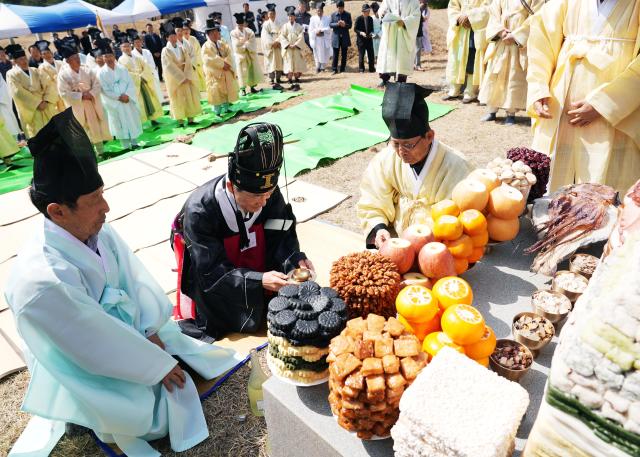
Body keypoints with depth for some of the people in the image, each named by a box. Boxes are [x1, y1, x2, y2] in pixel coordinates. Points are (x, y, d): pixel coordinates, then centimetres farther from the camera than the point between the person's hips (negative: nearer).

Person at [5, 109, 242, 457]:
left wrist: (151, 334, -13)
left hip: (128, 333, 7)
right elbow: (97, 346, -27)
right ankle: (109, 415, 17)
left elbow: (136, 281, -6)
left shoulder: (96, 231, -16)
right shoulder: (40, 283, -36)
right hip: (86, 367, -6)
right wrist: (156, 365, -17)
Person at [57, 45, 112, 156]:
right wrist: (81, 96, -19)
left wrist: (91, 94, -17)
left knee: (97, 127, 9)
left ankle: (100, 151, 20)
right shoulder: (63, 74, -9)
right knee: (83, 131, 2)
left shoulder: (87, 70, 1)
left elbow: (97, 84, 1)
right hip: (77, 107, -3)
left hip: (92, 104, 3)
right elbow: (64, 93, -12)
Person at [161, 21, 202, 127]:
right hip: (174, 79, -4)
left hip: (186, 77, 4)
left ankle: (190, 118, 11)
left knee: (189, 97, 4)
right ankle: (180, 120, 4)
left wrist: (186, 76, -14)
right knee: (178, 99, -1)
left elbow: (188, 62, -1)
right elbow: (170, 67, -13)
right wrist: (182, 77, -18)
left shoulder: (181, 48, 8)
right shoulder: (165, 51, -6)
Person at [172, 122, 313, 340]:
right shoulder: (199, 211, -33)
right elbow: (211, 273, -29)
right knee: (250, 321, -20)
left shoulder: (268, 194, -23)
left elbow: (281, 236, -9)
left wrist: (295, 259, -30)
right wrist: (259, 280, -41)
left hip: (250, 262, 4)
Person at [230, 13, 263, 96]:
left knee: (252, 70, 6)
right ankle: (243, 89, 0)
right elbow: (236, 45, -12)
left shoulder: (249, 31, 6)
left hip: (250, 54, 4)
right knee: (242, 72, -4)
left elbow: (252, 43, -3)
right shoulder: (234, 33, -3)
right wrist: (247, 44, -11)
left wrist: (243, 44, -13)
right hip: (240, 55, -3)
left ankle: (252, 87, 17)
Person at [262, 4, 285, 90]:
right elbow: (266, 36, -7)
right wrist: (272, 43, -17)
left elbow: (280, 34, 4)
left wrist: (277, 42, -13)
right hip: (270, 47, -4)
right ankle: (272, 83, -6)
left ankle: (278, 81, 11)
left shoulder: (278, 24, 11)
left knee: (279, 64, 5)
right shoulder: (266, 24, 0)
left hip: (278, 46, 4)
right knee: (271, 65, -6)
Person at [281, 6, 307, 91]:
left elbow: (301, 37, -2)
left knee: (297, 66, 0)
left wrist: (295, 45, -13)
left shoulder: (298, 26, 4)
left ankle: (296, 83, 6)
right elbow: (282, 37, -1)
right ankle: (291, 83, -1)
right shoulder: (285, 26, 4)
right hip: (288, 49, 0)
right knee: (289, 66, -3)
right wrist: (288, 45, -13)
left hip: (296, 49, 0)